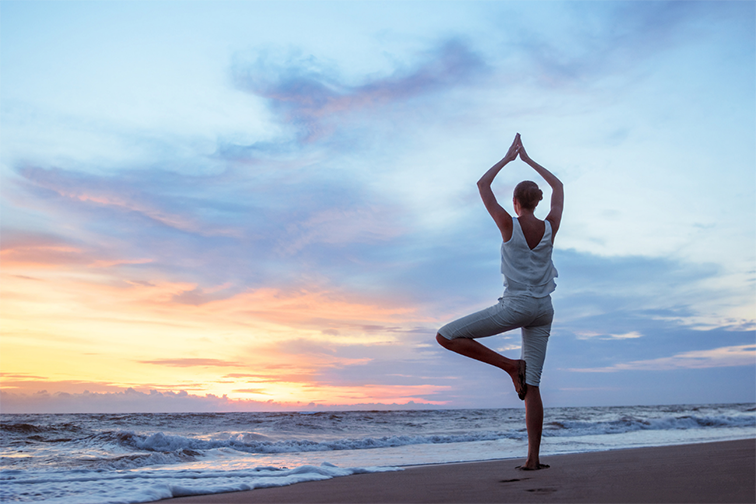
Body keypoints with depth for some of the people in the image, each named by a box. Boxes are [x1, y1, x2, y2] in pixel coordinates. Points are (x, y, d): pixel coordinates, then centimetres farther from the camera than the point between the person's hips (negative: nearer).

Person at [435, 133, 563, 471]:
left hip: (515, 305, -6)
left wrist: (508, 158, 15)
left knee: (447, 336, 0)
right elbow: (557, 186, 22)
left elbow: (482, 185, 6)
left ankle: (510, 365, -4)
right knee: (531, 386, 7)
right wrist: (527, 159, 26)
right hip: (543, 310, 6)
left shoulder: (509, 225, -7)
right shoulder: (550, 227, 4)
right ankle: (533, 458, 4)